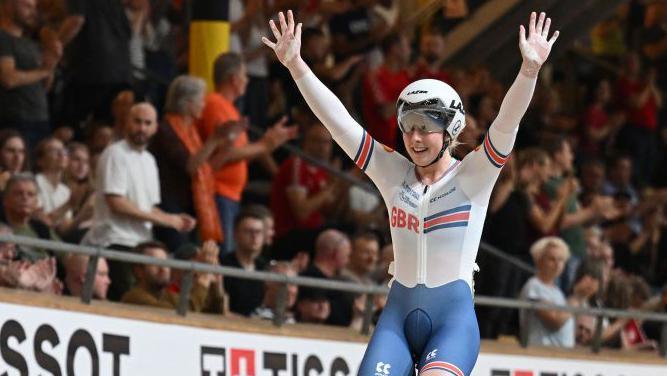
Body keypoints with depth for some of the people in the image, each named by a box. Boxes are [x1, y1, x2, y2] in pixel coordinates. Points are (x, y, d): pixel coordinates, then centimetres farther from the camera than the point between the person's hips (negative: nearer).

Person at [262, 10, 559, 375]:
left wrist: (529, 69, -32)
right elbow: (336, 119, 3)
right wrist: (295, 64, -5)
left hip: (454, 317, -4)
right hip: (399, 313, 4)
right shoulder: (393, 174, 9)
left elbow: (506, 123, -16)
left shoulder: (472, 176, 0)